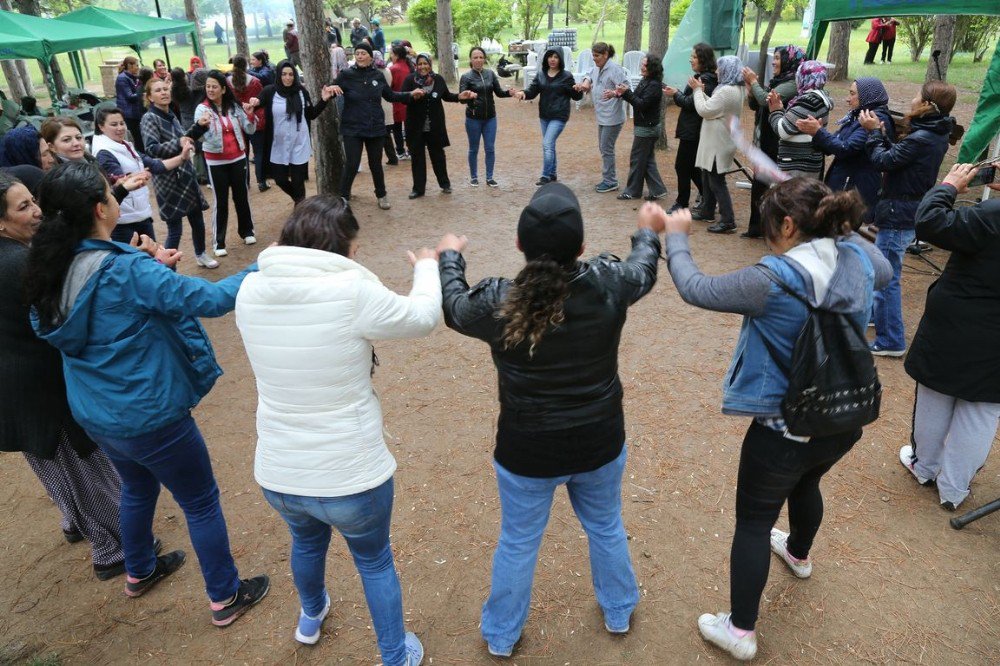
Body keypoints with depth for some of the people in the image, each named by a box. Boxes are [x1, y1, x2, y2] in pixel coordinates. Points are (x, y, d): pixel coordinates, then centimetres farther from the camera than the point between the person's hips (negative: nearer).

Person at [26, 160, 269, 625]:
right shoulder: (127, 272, -28)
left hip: (93, 414, 8)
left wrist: (152, 268, -1)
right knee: (201, 503, 12)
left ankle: (140, 572, 54)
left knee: (139, 486, 32)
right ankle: (225, 598, 28)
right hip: (149, 418, -8)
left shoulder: (52, 272, -4)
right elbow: (210, 299, -30)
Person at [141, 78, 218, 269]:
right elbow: (152, 149, -22)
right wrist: (178, 143, -35)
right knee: (175, 229, -5)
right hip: (168, 180, -7)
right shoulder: (149, 118, -11)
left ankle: (201, 255, 40)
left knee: (197, 219, 19)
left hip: (186, 175, 7)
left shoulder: (171, 115, 8)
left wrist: (199, 127, 5)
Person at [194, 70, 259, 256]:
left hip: (238, 158, 3)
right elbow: (201, 136, -22)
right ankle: (219, 242, 9)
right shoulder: (202, 109, -9)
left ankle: (247, 231, 30)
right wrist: (201, 125, -45)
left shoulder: (234, 106, 1)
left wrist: (250, 114, -17)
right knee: (221, 200, 0)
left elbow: (250, 130, 2)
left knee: (242, 196, 12)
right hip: (216, 162, -3)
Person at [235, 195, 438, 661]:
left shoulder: (252, 291, -9)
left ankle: (311, 617, 65)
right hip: (351, 477, -5)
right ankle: (396, 657, 45)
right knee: (374, 561, 24)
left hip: (277, 474, 5)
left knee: (307, 539, 37)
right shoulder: (352, 292, -23)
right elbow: (423, 317, -7)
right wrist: (427, 268, 12)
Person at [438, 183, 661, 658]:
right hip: (600, 445, 2)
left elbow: (454, 306, 0)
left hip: (526, 454, -1)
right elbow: (643, 270, 4)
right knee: (606, 528, 28)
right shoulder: (608, 285, -20)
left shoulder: (497, 303, -23)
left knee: (518, 544, 21)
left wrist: (449, 257, 19)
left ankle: (500, 635, 44)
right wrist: (648, 231, 25)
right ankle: (619, 612, 53)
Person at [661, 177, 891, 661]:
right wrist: (841, 226, 20)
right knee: (805, 483, 35)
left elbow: (694, 289, -18)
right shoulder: (858, 257, -7)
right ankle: (799, 554, 64)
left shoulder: (773, 280, -28)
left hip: (783, 432, -7)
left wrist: (675, 236, -3)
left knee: (753, 523, 11)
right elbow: (884, 272, 18)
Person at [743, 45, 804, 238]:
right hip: (765, 141, 9)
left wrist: (754, 81, -11)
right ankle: (757, 227, 26)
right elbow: (755, 105, 14)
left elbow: (766, 100, -25)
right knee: (759, 186, 15)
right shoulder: (777, 81, 13)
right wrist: (750, 86, -1)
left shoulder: (792, 84, -14)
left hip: (778, 144, -9)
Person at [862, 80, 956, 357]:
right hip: (910, 212, 10)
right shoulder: (936, 135, 7)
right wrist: (880, 133, 1)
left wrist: (874, 132, -5)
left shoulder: (921, 139, -23)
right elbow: (897, 156, 8)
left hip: (898, 216, -10)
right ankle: (878, 313, 45)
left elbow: (884, 161, -17)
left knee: (886, 278, -4)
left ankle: (891, 342, 3)